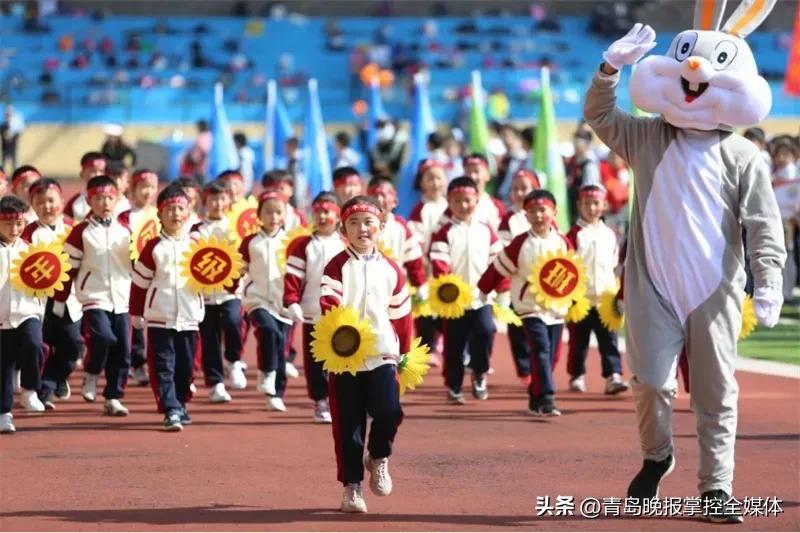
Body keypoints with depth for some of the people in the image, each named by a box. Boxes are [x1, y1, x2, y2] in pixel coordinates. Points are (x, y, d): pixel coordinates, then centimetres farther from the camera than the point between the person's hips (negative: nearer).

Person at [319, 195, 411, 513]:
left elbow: (401, 316, 14)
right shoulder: (337, 267, 1)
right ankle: (351, 486, 12)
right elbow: (328, 304, -14)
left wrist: (405, 354, 15)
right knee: (348, 424, 1)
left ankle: (378, 458, 12)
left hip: (382, 355, 2)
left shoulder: (391, 269, 10)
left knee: (389, 411, -17)